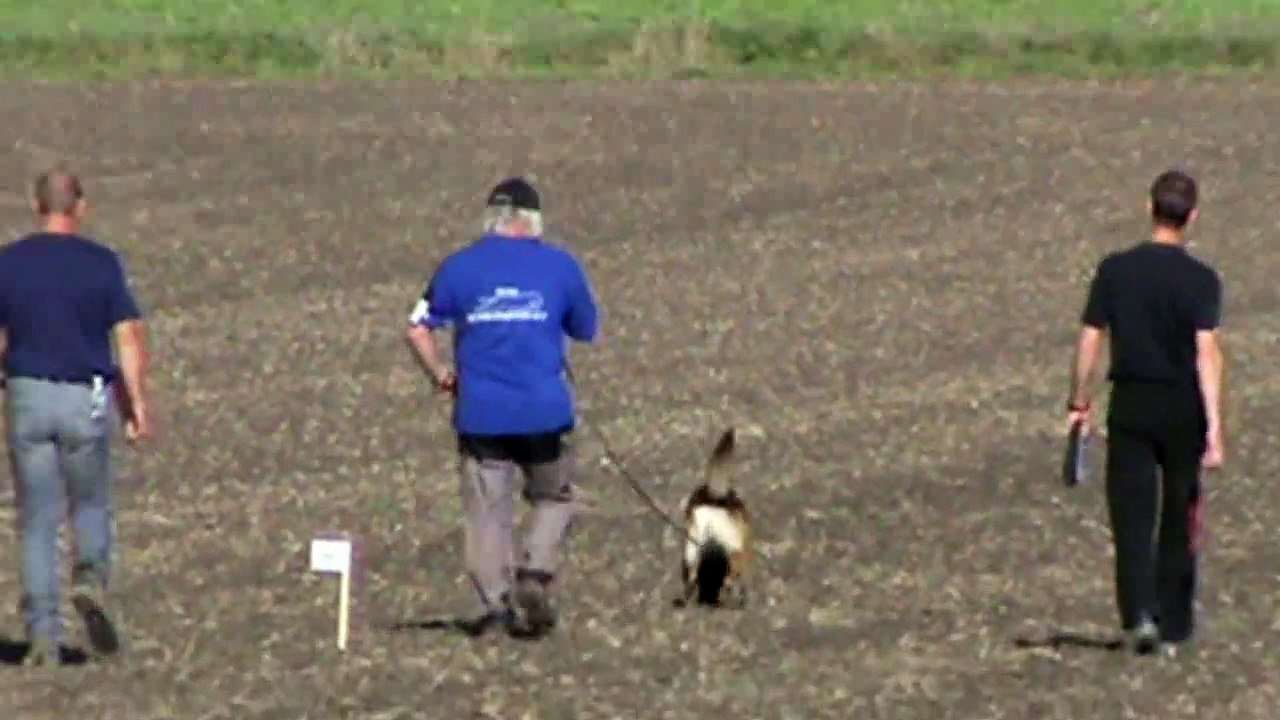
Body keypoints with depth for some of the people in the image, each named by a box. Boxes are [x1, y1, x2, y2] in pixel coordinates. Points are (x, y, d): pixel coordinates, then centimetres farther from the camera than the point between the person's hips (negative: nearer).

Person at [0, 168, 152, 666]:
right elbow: (128, 336, -9)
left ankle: (43, 634, 0)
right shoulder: (101, 263, -3)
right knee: (91, 504, 18)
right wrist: (136, 402, -5)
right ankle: (91, 579, -9)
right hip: (87, 400, -1)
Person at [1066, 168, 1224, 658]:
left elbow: (1090, 340, -2)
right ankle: (1174, 628, 16)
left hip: (1130, 405, 1)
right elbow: (1207, 352, -15)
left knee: (1132, 515, 3)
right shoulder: (1201, 279, -8)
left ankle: (1139, 613, -15)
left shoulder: (1115, 270, -2)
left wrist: (1078, 403, 10)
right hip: (1183, 408, -1)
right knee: (1180, 522, 11)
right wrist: (1214, 427, -17)